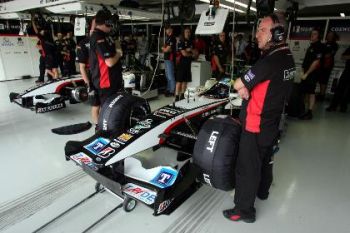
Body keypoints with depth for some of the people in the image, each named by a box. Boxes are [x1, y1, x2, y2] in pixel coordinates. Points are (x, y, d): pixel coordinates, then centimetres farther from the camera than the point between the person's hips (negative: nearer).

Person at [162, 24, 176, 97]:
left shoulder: (172, 38, -12)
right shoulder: (167, 38, 19)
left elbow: (167, 49, -16)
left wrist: (163, 48, 4)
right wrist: (165, 48, -2)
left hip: (170, 59, -10)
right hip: (166, 58, 10)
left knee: (171, 76, -7)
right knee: (167, 75, 16)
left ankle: (172, 91, 0)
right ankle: (168, 89, 25)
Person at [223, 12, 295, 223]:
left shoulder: (271, 61, -26)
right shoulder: (287, 57, 4)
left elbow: (237, 85, -20)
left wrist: (242, 86, 0)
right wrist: (246, 87, -6)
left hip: (256, 126, -9)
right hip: (272, 122, 9)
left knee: (247, 168, 4)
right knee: (265, 160, 26)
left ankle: (245, 210, 20)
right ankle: (262, 190, 49)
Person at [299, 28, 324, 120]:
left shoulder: (319, 46, -10)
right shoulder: (311, 46, 16)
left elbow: (316, 62, -17)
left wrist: (306, 74, -18)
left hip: (312, 74, -8)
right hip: (307, 73, 9)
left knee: (311, 92, -7)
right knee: (306, 92, 11)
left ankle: (309, 112, -2)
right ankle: (307, 110, 21)